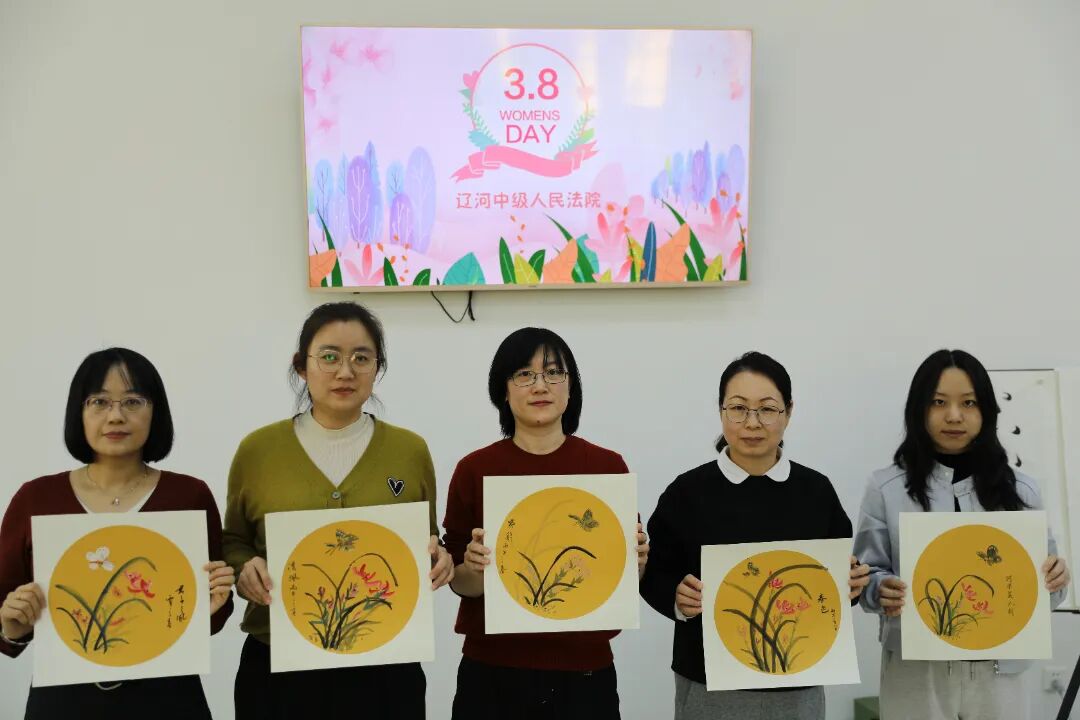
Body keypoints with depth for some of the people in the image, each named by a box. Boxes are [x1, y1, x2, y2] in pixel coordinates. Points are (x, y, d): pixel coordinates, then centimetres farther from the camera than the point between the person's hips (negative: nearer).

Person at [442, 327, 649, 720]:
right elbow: (461, 583, 1)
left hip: (584, 671, 1)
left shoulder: (608, 466, -3)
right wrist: (475, 568, -19)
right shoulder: (474, 469, -4)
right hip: (492, 672, 0)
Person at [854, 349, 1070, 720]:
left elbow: (1040, 578, 8)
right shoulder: (886, 488, -3)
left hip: (996, 672, 2)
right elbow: (866, 575, -1)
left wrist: (1054, 580, -13)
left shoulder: (1020, 489, 3)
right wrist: (883, 591, -22)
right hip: (916, 673, -2)